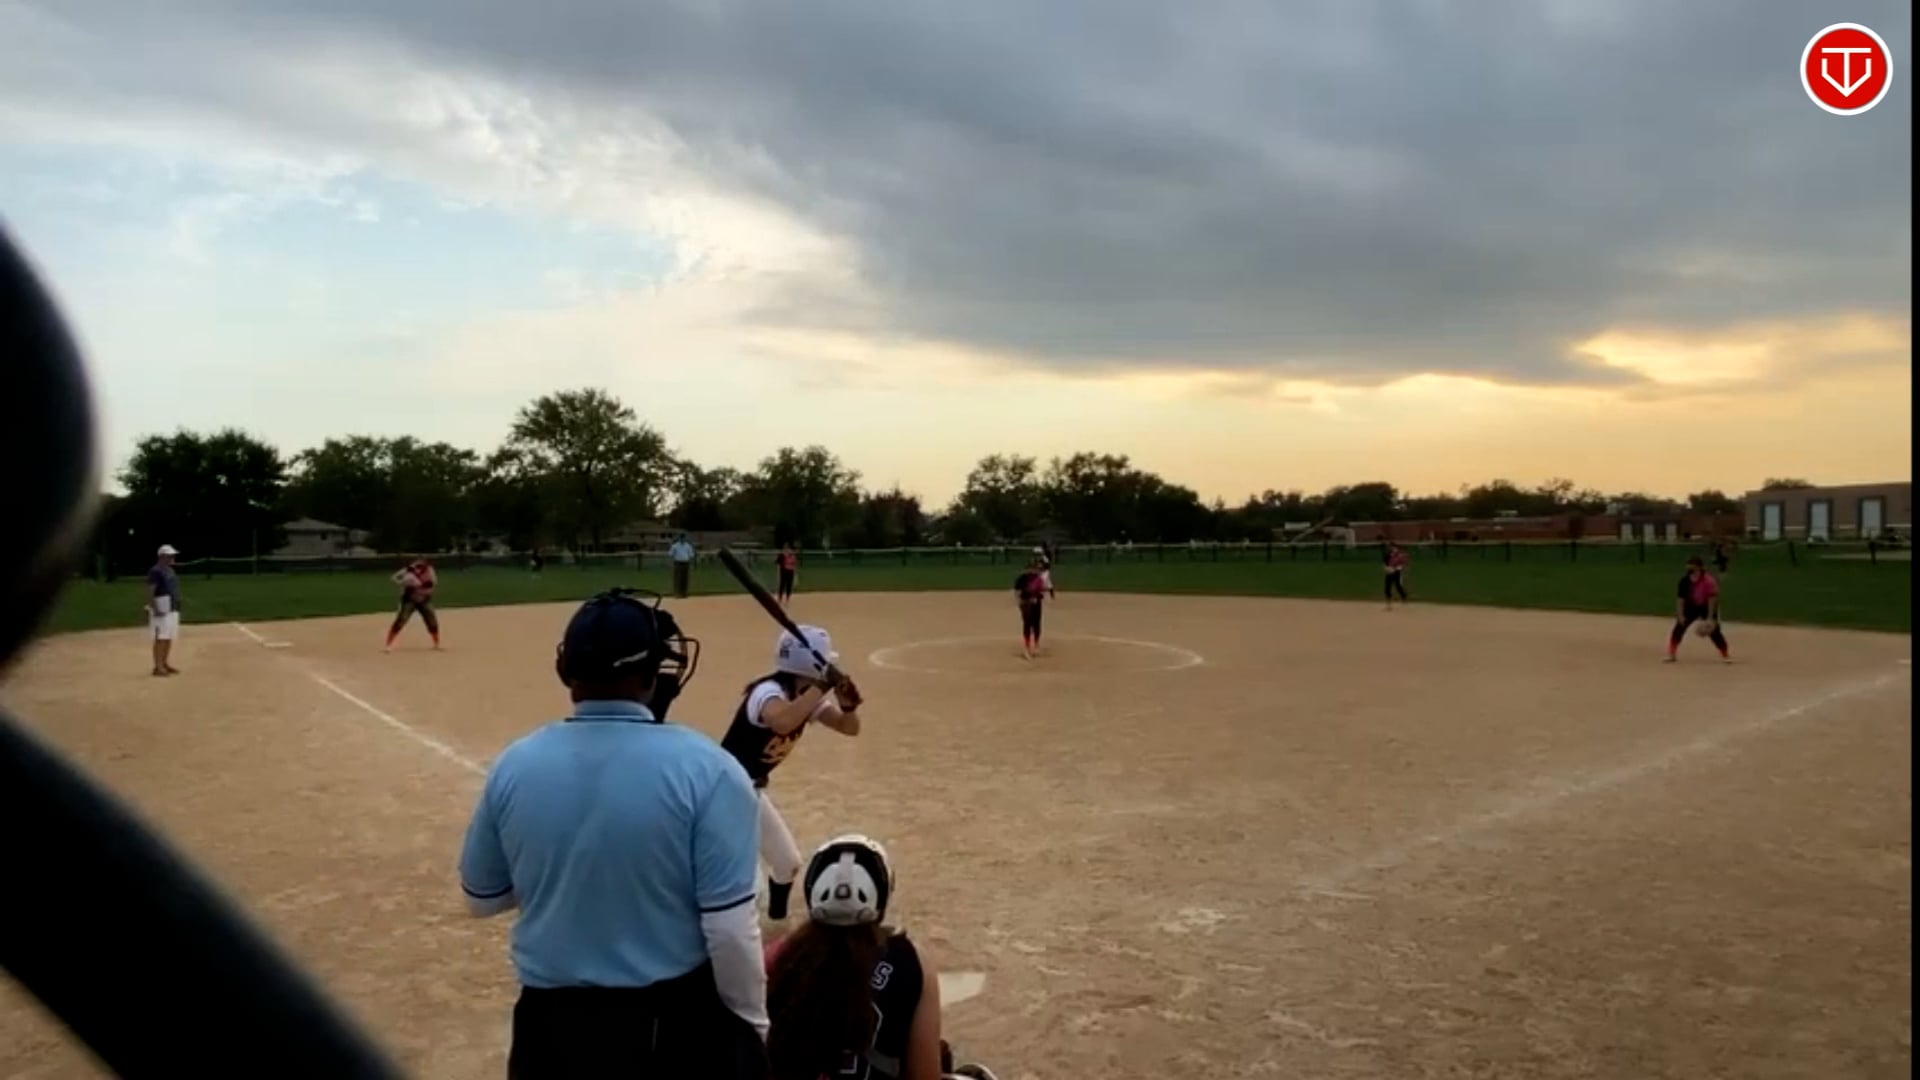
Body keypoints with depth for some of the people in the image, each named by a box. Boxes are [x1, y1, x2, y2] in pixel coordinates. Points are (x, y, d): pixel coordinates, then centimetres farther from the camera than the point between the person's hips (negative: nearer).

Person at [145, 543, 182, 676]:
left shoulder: (171, 570, 16)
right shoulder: (156, 571, -12)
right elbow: (150, 592, -18)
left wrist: (176, 606, 19)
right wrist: (155, 610, -24)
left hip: (173, 609, 9)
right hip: (162, 609, -9)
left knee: (170, 638, 12)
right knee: (161, 638, -8)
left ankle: (165, 664, 21)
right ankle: (158, 667, -5)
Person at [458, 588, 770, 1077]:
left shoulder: (514, 765, -7)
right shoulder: (705, 768, -19)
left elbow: (480, 899, 7)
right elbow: (729, 928, -17)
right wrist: (752, 1023, -2)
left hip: (551, 1021, 3)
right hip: (680, 1019, -3)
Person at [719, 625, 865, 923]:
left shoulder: (808, 695, -2)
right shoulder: (769, 692, -28)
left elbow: (850, 727, -1)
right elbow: (783, 722, -52)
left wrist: (847, 701, -21)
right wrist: (822, 686, -45)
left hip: (752, 790, 9)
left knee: (788, 863, 16)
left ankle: (777, 923, 40)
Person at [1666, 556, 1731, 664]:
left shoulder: (1709, 581, -28)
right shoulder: (1685, 580, -15)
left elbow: (1712, 600, -26)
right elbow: (1680, 598, -10)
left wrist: (1710, 618, -29)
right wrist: (1680, 614, -16)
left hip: (1706, 607, -4)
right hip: (1691, 606, 4)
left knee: (1713, 631, -9)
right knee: (1679, 626, -4)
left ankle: (1725, 655, 8)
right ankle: (1671, 654, 3)